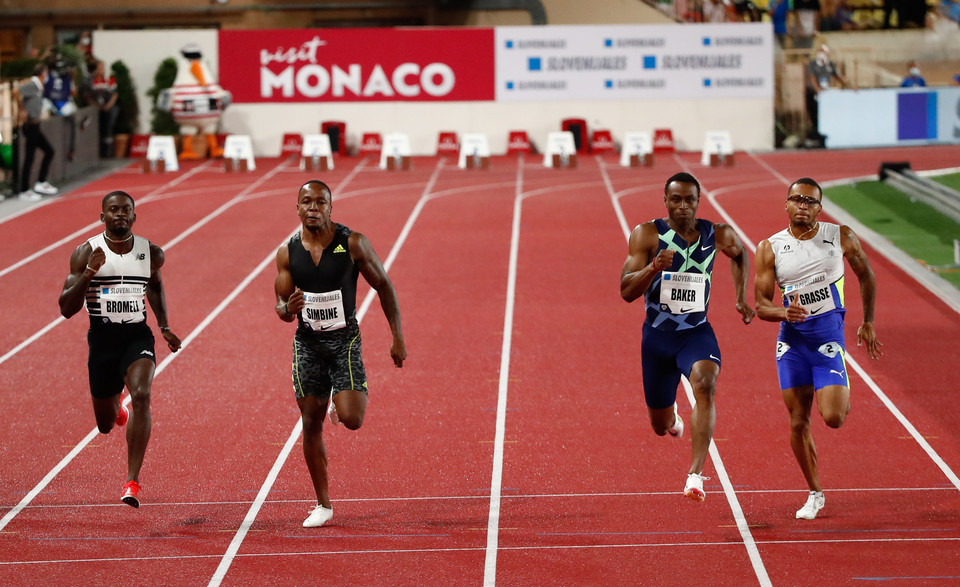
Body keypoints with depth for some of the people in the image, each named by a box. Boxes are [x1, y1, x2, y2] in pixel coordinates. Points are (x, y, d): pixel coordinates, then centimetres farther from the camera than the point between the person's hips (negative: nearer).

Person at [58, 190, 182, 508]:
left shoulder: (151, 252, 1)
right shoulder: (86, 253, -6)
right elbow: (66, 309, -9)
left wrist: (165, 327, 17)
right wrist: (88, 272, -23)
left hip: (137, 337, 0)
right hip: (101, 339, 0)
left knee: (141, 396, -28)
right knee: (106, 424, 12)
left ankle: (132, 481, -26)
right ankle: (117, 410, 55)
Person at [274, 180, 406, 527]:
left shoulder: (352, 244, -10)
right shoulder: (287, 253, -2)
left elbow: (384, 286, -1)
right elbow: (281, 307, 5)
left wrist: (398, 338, -3)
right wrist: (288, 309, -21)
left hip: (345, 340, -2)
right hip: (307, 343, 2)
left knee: (351, 419, -17)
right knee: (311, 424, 4)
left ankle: (341, 403, 22)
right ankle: (323, 505, 16)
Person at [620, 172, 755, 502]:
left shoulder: (717, 235, -5)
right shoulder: (647, 235, -12)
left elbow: (740, 254, 20)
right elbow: (626, 291, -17)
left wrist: (741, 298, 14)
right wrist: (653, 268, -35)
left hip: (697, 332, 0)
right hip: (657, 336, 0)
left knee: (705, 385, -33)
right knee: (661, 426, 12)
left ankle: (696, 474, -35)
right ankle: (672, 415, 54)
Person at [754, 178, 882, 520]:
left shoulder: (841, 238, -2)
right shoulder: (770, 249, -1)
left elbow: (866, 276, 14)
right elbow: (760, 305, -2)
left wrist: (868, 324, 15)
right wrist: (784, 313, -23)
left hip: (829, 335, -2)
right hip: (792, 339, 2)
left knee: (833, 418, -15)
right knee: (798, 422, 4)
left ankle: (843, 397, 23)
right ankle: (814, 493, 21)